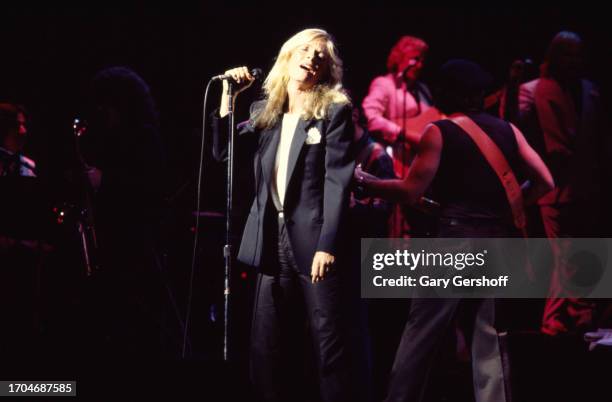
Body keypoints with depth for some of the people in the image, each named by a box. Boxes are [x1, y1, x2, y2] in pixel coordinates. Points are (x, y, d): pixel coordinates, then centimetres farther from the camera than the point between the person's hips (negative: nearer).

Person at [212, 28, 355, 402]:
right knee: (265, 349, 6)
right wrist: (228, 95, 3)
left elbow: (338, 180, -9)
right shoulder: (265, 111, 15)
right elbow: (223, 151, 12)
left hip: (313, 240, -5)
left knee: (330, 344, -5)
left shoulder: (334, 111, -2)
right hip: (273, 239, 5)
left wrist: (328, 244, -17)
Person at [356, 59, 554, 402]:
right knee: (490, 336, 8)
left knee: (420, 332, 2)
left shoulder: (439, 131, -2)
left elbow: (411, 191, -8)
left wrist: (363, 180, 5)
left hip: (457, 238, -4)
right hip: (502, 240, 5)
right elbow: (545, 182, 8)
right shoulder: (507, 130, 11)